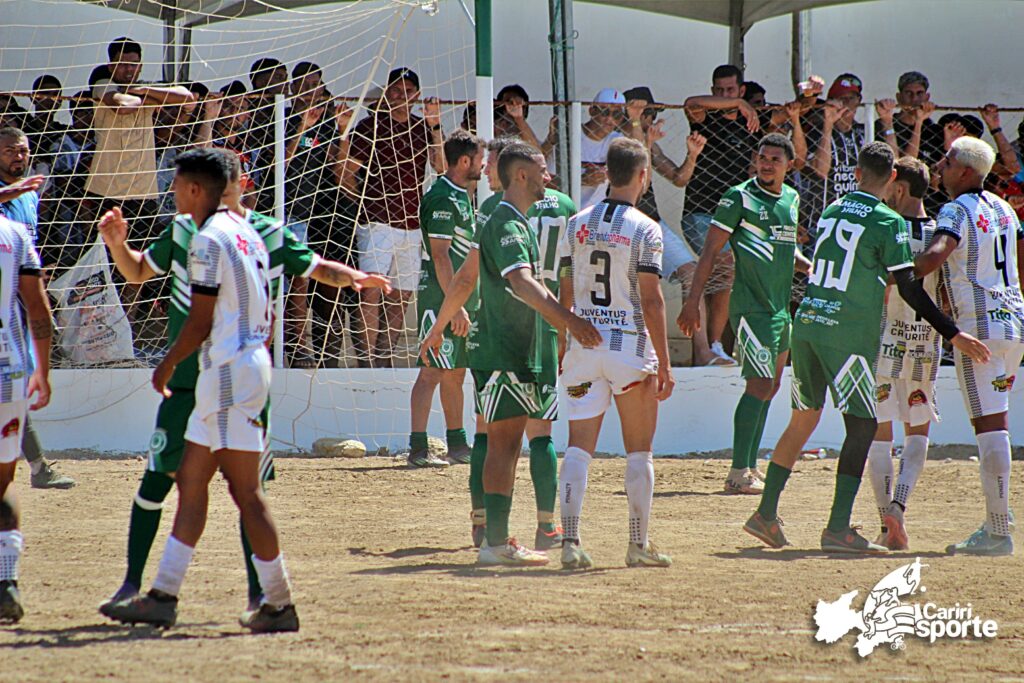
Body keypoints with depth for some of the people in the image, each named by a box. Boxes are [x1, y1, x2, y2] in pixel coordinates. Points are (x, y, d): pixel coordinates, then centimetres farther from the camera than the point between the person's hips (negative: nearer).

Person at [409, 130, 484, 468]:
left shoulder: (461, 195, 16)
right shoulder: (441, 198, -15)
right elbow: (440, 255, -19)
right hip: (440, 297, -10)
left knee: (456, 373, 14)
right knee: (433, 371, -10)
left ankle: (457, 445, 21)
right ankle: (418, 448, -11)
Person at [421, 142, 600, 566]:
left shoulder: (513, 222, 17)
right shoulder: (507, 225, -16)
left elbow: (464, 280, 26)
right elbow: (522, 283, -33)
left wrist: (437, 330, 33)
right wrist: (568, 320, -44)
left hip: (516, 352, 10)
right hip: (501, 352, -10)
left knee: (508, 444, 12)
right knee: (504, 443, -10)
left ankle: (497, 539, 16)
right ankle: (496, 543, -11)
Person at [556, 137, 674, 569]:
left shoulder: (577, 225, 6)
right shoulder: (644, 229, -8)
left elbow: (565, 295, 9)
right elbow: (651, 301, -11)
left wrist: (564, 350, 18)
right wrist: (664, 363, -9)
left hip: (583, 343, 4)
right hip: (630, 345, -4)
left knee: (578, 447, 2)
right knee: (639, 451, 8)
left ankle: (570, 541, -9)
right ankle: (639, 545, 11)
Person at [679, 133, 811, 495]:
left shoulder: (791, 199, 13)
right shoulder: (739, 197, -8)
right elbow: (711, 250, -9)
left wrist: (813, 268, 12)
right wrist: (693, 301, -14)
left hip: (781, 308, 8)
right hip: (750, 306, -8)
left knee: (769, 387, 12)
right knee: (759, 385, -14)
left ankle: (750, 466, 19)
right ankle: (739, 473, -15)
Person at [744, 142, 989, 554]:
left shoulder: (831, 212, 12)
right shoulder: (889, 223, -7)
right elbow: (909, 288, -11)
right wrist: (953, 335, -8)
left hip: (806, 322, 7)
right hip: (848, 333, -7)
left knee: (803, 419, 17)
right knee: (862, 425, -3)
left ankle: (766, 514, 19)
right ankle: (838, 528, -11)